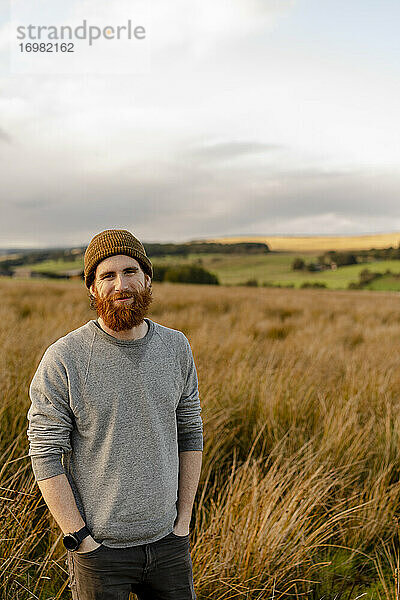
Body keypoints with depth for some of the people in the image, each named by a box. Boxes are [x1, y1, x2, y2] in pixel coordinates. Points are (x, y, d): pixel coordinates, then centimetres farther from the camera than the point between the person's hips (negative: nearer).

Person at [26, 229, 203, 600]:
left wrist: (183, 521, 3)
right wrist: (81, 540, -13)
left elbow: (190, 432, 6)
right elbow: (46, 456, -12)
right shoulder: (62, 360, -14)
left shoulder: (176, 347, -1)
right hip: (100, 548, -3)